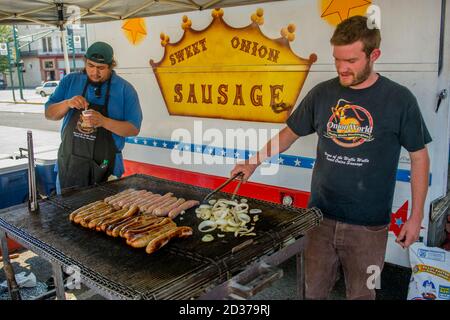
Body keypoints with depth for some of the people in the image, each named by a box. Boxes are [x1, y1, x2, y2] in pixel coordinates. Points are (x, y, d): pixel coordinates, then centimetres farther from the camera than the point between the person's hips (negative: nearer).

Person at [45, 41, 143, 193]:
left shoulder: (125, 89, -6)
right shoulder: (70, 81, 3)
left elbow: (134, 128, -9)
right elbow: (49, 114, 6)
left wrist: (103, 121, -24)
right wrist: (67, 103, -15)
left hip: (104, 167, -2)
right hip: (69, 163, 3)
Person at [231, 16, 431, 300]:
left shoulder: (399, 99, -8)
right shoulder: (322, 94, 0)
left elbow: (419, 157, -1)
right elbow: (290, 134, 11)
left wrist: (416, 216, -2)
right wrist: (254, 162, 2)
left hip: (368, 225, -2)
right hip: (321, 216, 2)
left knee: (361, 293, 14)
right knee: (314, 290, 14)